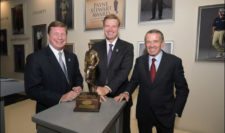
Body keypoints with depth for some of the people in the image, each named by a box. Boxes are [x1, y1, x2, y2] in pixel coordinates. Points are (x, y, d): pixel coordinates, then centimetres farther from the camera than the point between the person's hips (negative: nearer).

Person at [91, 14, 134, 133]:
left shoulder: (127, 47, -4)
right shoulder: (96, 47, 4)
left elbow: (124, 71, -16)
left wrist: (108, 88, -27)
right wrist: (96, 89, -19)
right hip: (99, 96, 2)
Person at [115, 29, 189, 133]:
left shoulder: (174, 61, -10)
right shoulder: (139, 61, -4)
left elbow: (182, 89, -4)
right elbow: (134, 81, 4)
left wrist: (176, 111, -6)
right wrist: (127, 92, -14)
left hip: (165, 113, -1)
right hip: (143, 112, 2)